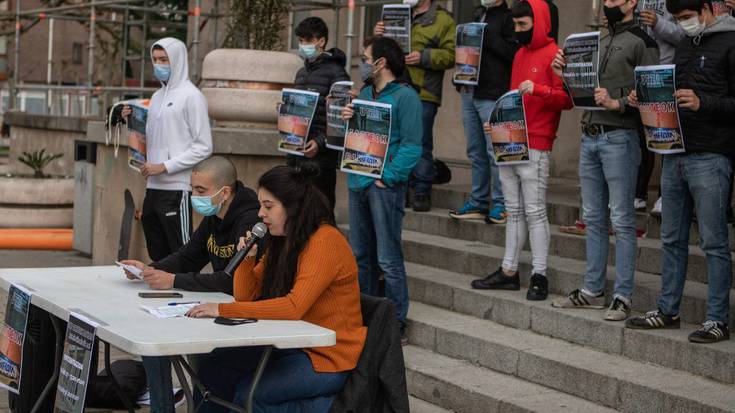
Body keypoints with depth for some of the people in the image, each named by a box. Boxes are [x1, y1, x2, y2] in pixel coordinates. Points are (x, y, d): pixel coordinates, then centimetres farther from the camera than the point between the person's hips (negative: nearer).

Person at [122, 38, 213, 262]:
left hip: (177, 189, -8)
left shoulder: (190, 96, -7)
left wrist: (165, 166, -15)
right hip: (153, 188, 8)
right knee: (158, 257, 13)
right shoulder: (157, 96, 17)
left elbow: (203, 147, -12)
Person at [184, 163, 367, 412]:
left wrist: (223, 310, -26)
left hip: (329, 358, -8)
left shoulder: (325, 242, -18)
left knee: (246, 392, -21)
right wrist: (247, 258, -9)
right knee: (212, 369, -8)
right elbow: (246, 296, 11)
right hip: (292, 344, 8)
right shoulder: (282, 241, 8)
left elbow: (295, 307, -27)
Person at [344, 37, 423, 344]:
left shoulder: (405, 96, -8)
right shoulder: (364, 94, 16)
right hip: (358, 182, 8)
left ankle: (396, 324, 2)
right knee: (361, 255, 14)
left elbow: (411, 145, -14)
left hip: (385, 187, -8)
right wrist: (347, 120, 2)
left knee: (388, 259, -5)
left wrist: (387, 178, -18)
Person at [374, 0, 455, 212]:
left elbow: (451, 55, -8)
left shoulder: (443, 21, 2)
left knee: (421, 145, -3)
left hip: (423, 93, -6)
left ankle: (421, 192, 4)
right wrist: (377, 36, 5)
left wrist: (423, 57, -18)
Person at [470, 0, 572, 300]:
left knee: (535, 212, -6)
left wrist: (537, 89, -26)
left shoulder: (554, 55, -6)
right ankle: (509, 272, 14)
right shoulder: (520, 54, 18)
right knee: (514, 211, 10)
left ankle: (539, 277, -2)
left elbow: (567, 99, -12)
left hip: (535, 147, -8)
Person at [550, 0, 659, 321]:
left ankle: (622, 297, -1)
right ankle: (593, 289, 20)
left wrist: (617, 103, -22)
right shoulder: (600, 42, 19)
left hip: (619, 138, -8)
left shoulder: (641, 42, -5)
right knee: (593, 219, 12)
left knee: (621, 220, -5)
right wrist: (566, 75, 5)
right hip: (589, 137, 8)